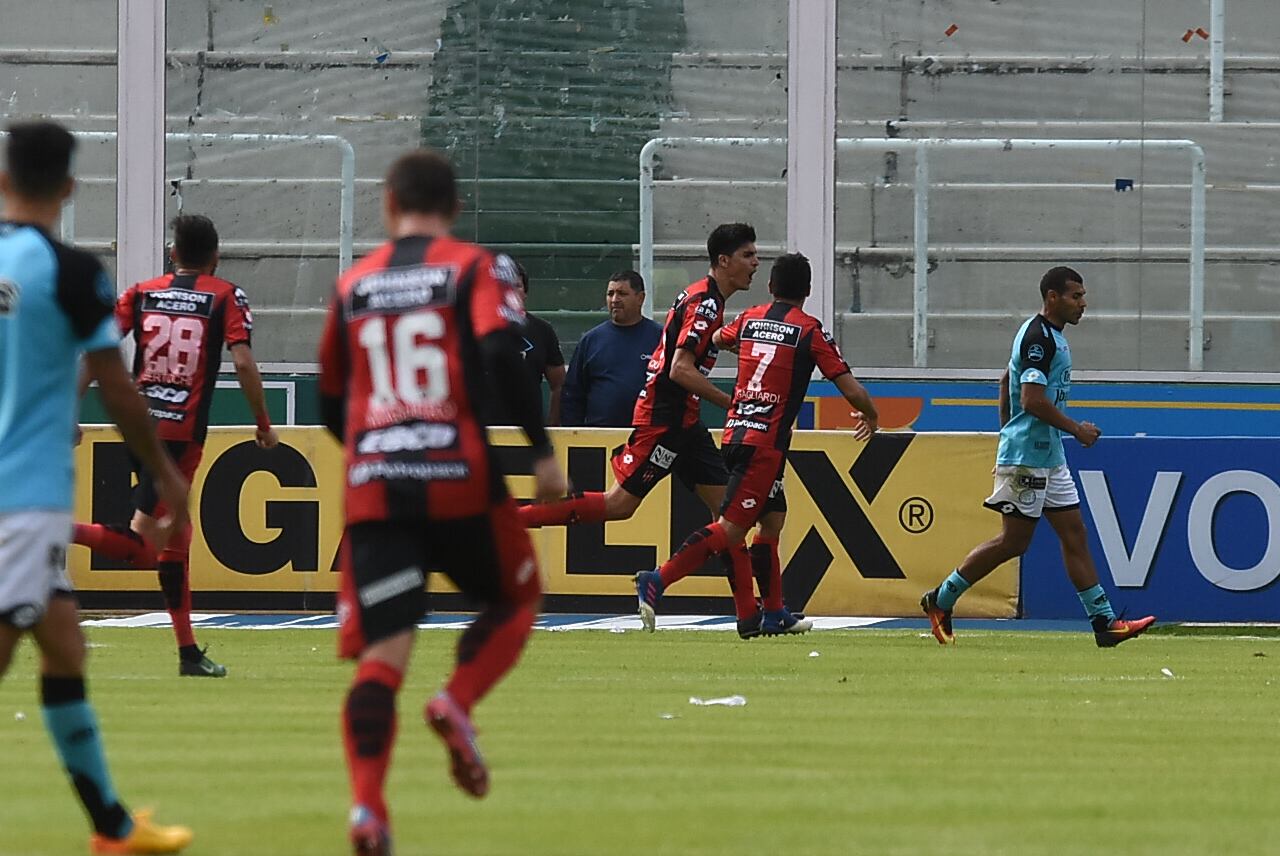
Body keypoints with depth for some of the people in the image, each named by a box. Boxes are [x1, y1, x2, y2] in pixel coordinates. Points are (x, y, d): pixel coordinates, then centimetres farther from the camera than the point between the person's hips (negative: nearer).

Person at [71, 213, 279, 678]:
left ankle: (188, 650, 17)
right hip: (183, 430, -5)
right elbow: (243, 363, -8)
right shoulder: (226, 297, 3)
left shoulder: (142, 293, 11)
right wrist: (264, 425, 2)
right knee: (141, 546, -9)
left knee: (175, 534, 15)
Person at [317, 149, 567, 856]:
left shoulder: (353, 285, 14)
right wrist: (540, 451, -11)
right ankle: (458, 704, -5)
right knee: (515, 598, 22)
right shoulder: (479, 269, 3)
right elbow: (504, 353, -15)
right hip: (461, 482, -2)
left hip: (372, 491, 2)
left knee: (380, 655, -1)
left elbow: (330, 406, 20)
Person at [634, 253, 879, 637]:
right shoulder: (810, 330, -5)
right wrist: (870, 417, 17)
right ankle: (657, 581, -23)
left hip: (735, 433, 7)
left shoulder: (750, 319, 11)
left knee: (773, 519, 17)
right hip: (766, 443, -7)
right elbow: (851, 390, -5)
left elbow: (716, 340, 35)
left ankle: (774, 615, 17)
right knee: (731, 528, -11)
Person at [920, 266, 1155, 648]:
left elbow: (1007, 380, 27)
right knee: (1014, 541, -6)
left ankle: (1105, 623, 2)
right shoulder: (1039, 337, -16)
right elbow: (1032, 399, -24)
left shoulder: (1049, 336, 16)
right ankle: (940, 600, 5)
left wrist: (1007, 430, 27)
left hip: (1049, 457, 10)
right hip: (1026, 456, -10)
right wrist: (1076, 429, -16)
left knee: (1075, 536, 5)